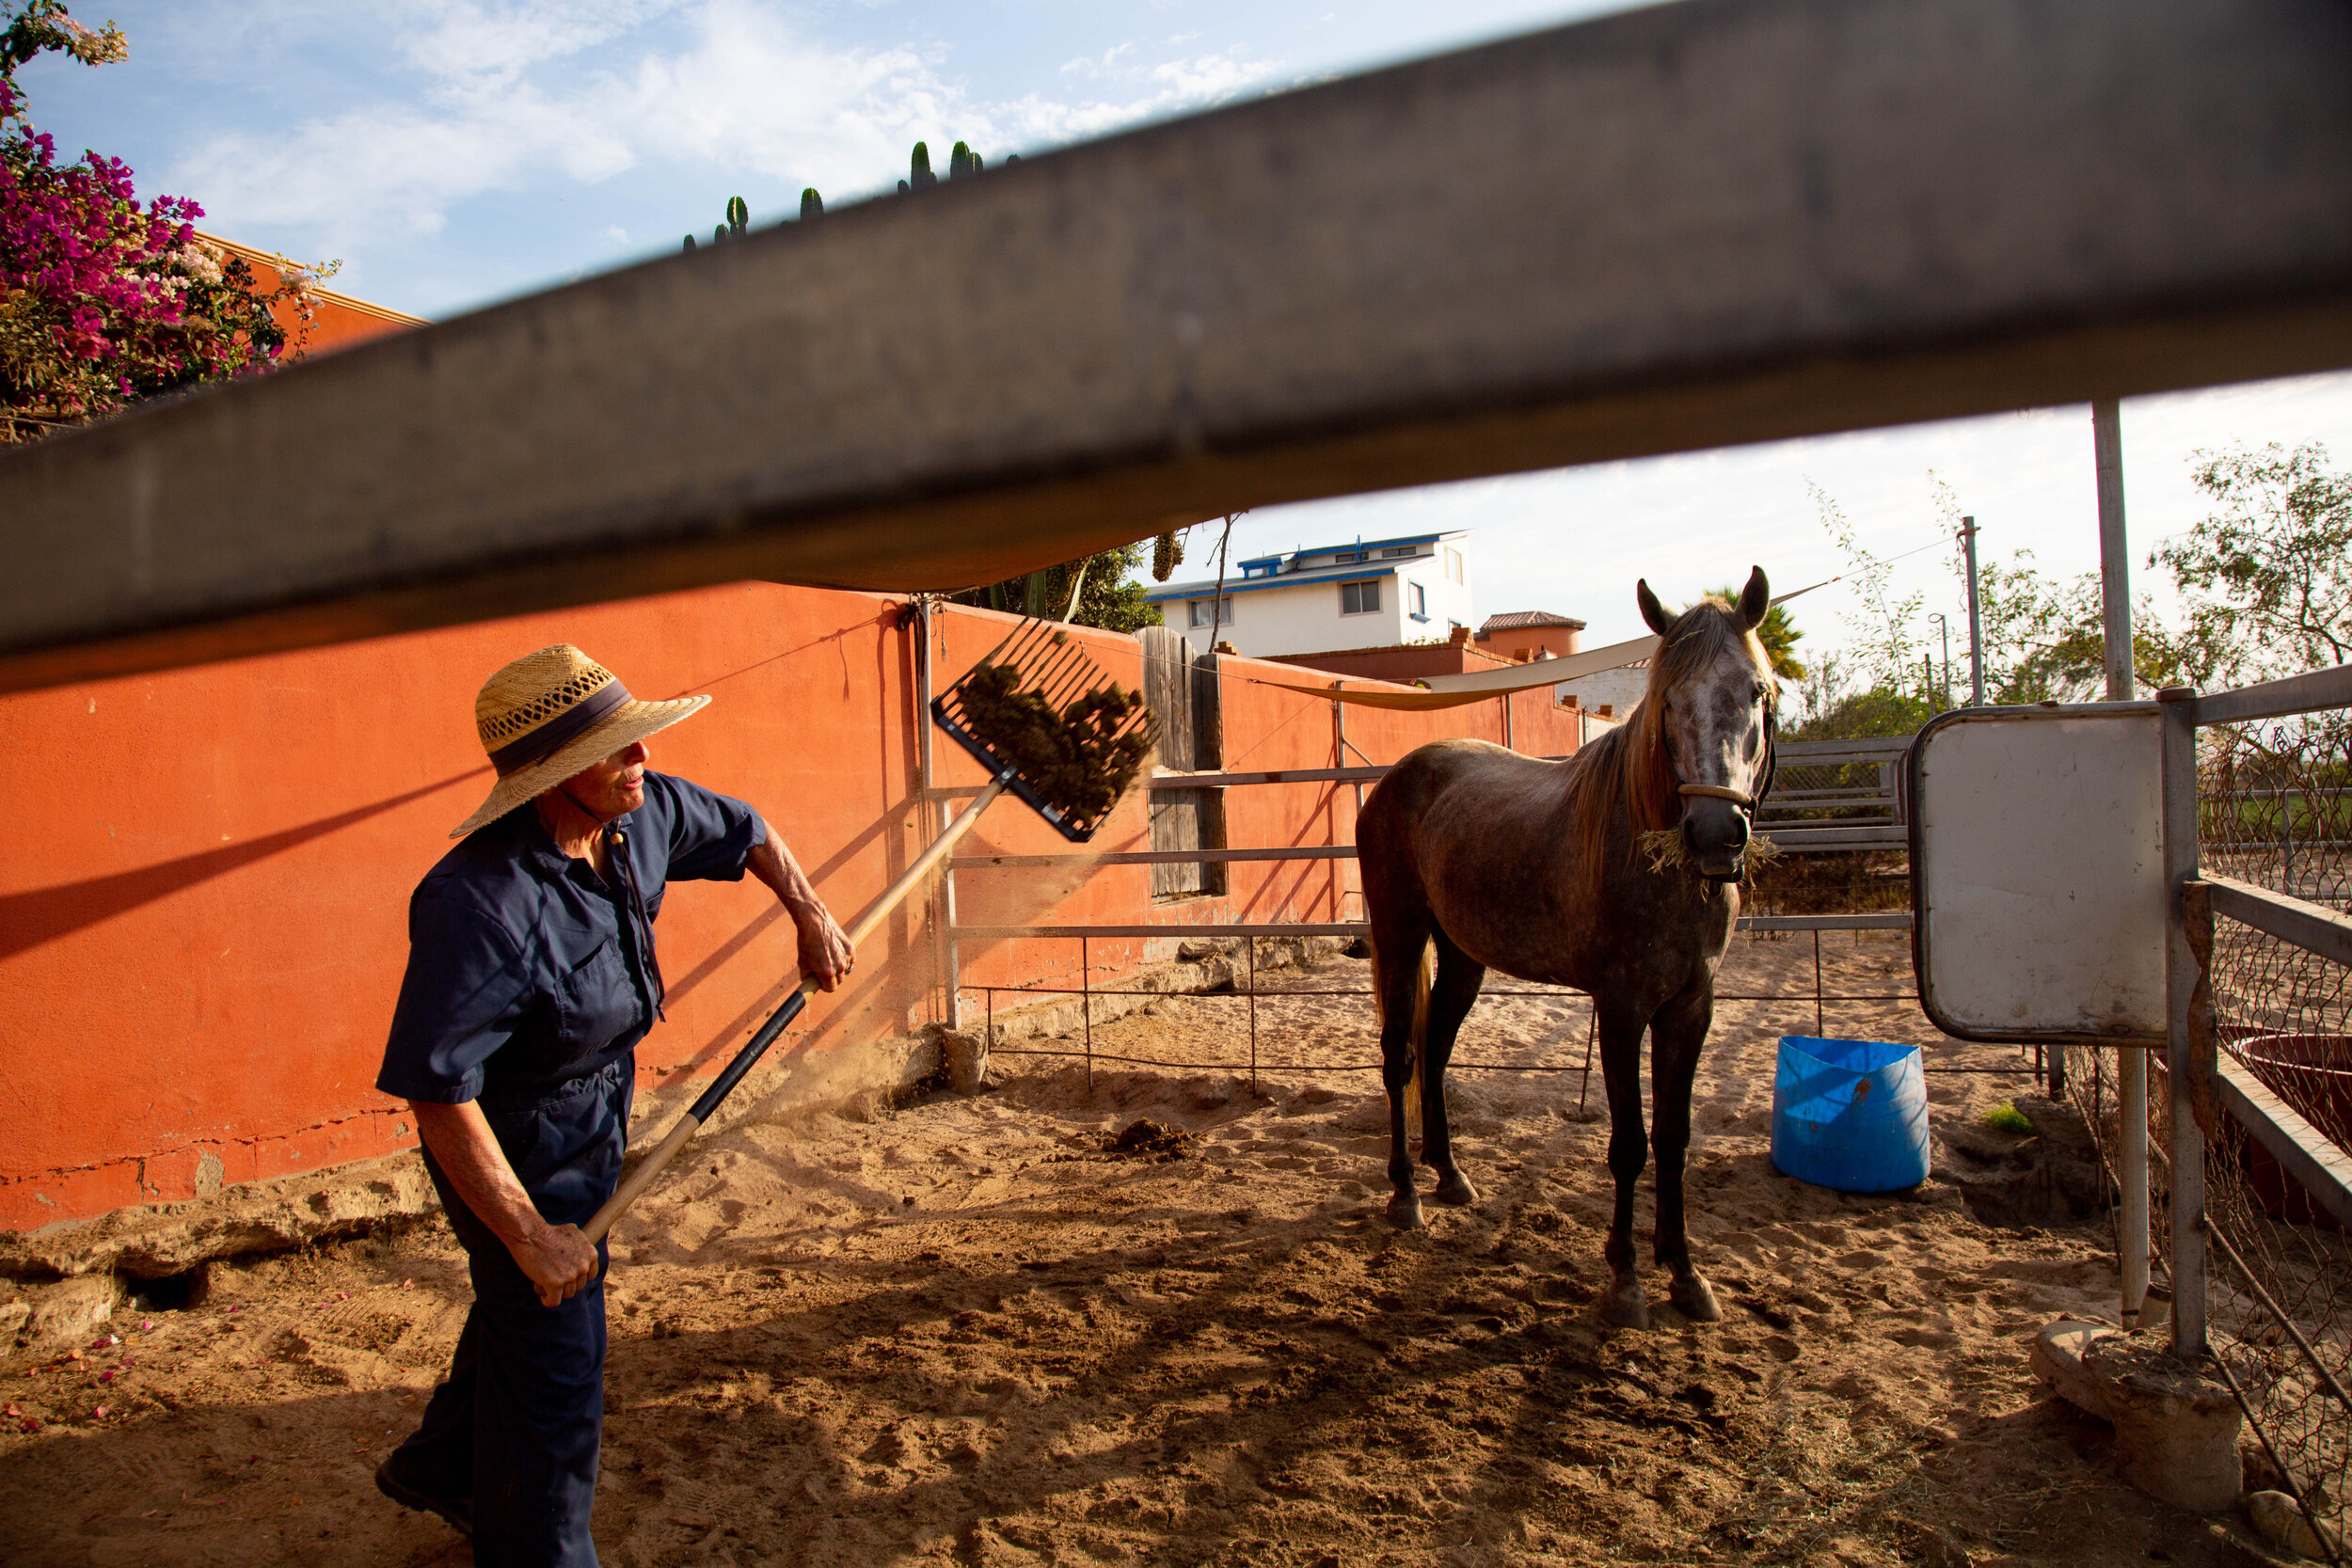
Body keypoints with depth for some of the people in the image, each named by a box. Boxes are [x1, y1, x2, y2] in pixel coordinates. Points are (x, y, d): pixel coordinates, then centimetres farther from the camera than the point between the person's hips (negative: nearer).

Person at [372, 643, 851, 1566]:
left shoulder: (643, 813, -14)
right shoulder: (481, 903, -37)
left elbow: (743, 832, 9)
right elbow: (435, 1089, -35)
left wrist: (811, 919, 3)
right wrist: (529, 1236, -30)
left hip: (596, 1126, 9)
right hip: (516, 1150, -8)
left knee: (521, 1312, 28)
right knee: (555, 1366, 3)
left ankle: (441, 1470, 55)